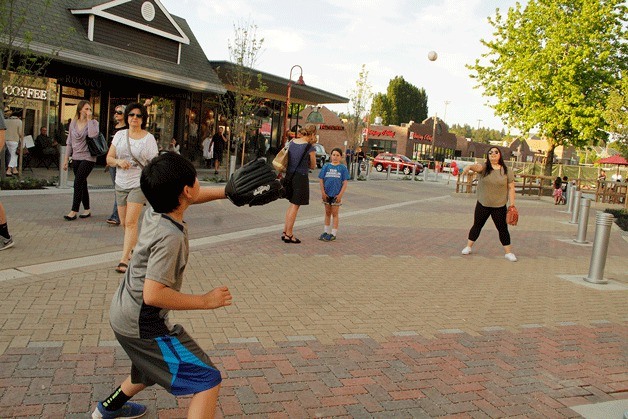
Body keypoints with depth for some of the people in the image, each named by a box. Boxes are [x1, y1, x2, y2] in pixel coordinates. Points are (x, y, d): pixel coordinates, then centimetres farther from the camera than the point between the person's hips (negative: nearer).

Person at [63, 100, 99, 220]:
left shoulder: (93, 122, -3)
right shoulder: (73, 123, 9)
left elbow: (93, 134, -26)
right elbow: (69, 142, 13)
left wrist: (89, 119, -16)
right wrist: (66, 159, 10)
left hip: (88, 158, -5)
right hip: (76, 157, 5)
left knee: (78, 182, -11)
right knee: (82, 184, 9)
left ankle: (74, 211, -7)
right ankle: (87, 210, 19)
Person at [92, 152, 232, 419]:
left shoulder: (155, 211, -4)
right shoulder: (170, 236, -29)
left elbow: (192, 198, 17)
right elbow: (153, 294, -32)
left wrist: (227, 192, 12)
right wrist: (205, 301, -23)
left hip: (124, 314, 10)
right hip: (143, 326, -10)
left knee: (157, 367, 36)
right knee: (208, 382, -9)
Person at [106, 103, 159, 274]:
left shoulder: (149, 138, -3)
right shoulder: (120, 135, 7)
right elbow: (109, 158, 7)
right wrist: (118, 162, -15)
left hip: (139, 184, -5)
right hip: (121, 184, 5)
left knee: (131, 222, -13)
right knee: (124, 223, 11)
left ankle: (124, 259, -11)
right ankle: (133, 248, 34)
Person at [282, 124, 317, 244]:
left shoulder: (292, 142, 5)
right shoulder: (310, 148, -13)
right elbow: (312, 166, -2)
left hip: (289, 175, 7)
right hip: (300, 177, -7)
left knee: (292, 204, 20)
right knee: (295, 205, 2)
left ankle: (285, 231, 23)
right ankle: (288, 235, 8)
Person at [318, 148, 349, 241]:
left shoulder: (343, 168, -3)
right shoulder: (326, 166, 2)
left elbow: (345, 182, -4)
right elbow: (321, 179, 3)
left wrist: (340, 194, -11)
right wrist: (323, 192, -3)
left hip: (336, 194, -3)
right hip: (327, 194, 3)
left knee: (334, 214, 4)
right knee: (327, 213, 14)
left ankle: (333, 234, 9)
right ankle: (327, 232, 25)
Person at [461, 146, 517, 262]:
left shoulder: (506, 171, -1)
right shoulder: (484, 167, -4)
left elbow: (511, 188, 1)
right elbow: (477, 166, -28)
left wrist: (512, 205, -5)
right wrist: (469, 167, -52)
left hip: (499, 206, 0)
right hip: (482, 204, 0)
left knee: (503, 229, 5)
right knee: (477, 226, 12)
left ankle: (508, 252, 16)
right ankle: (468, 247, 26)